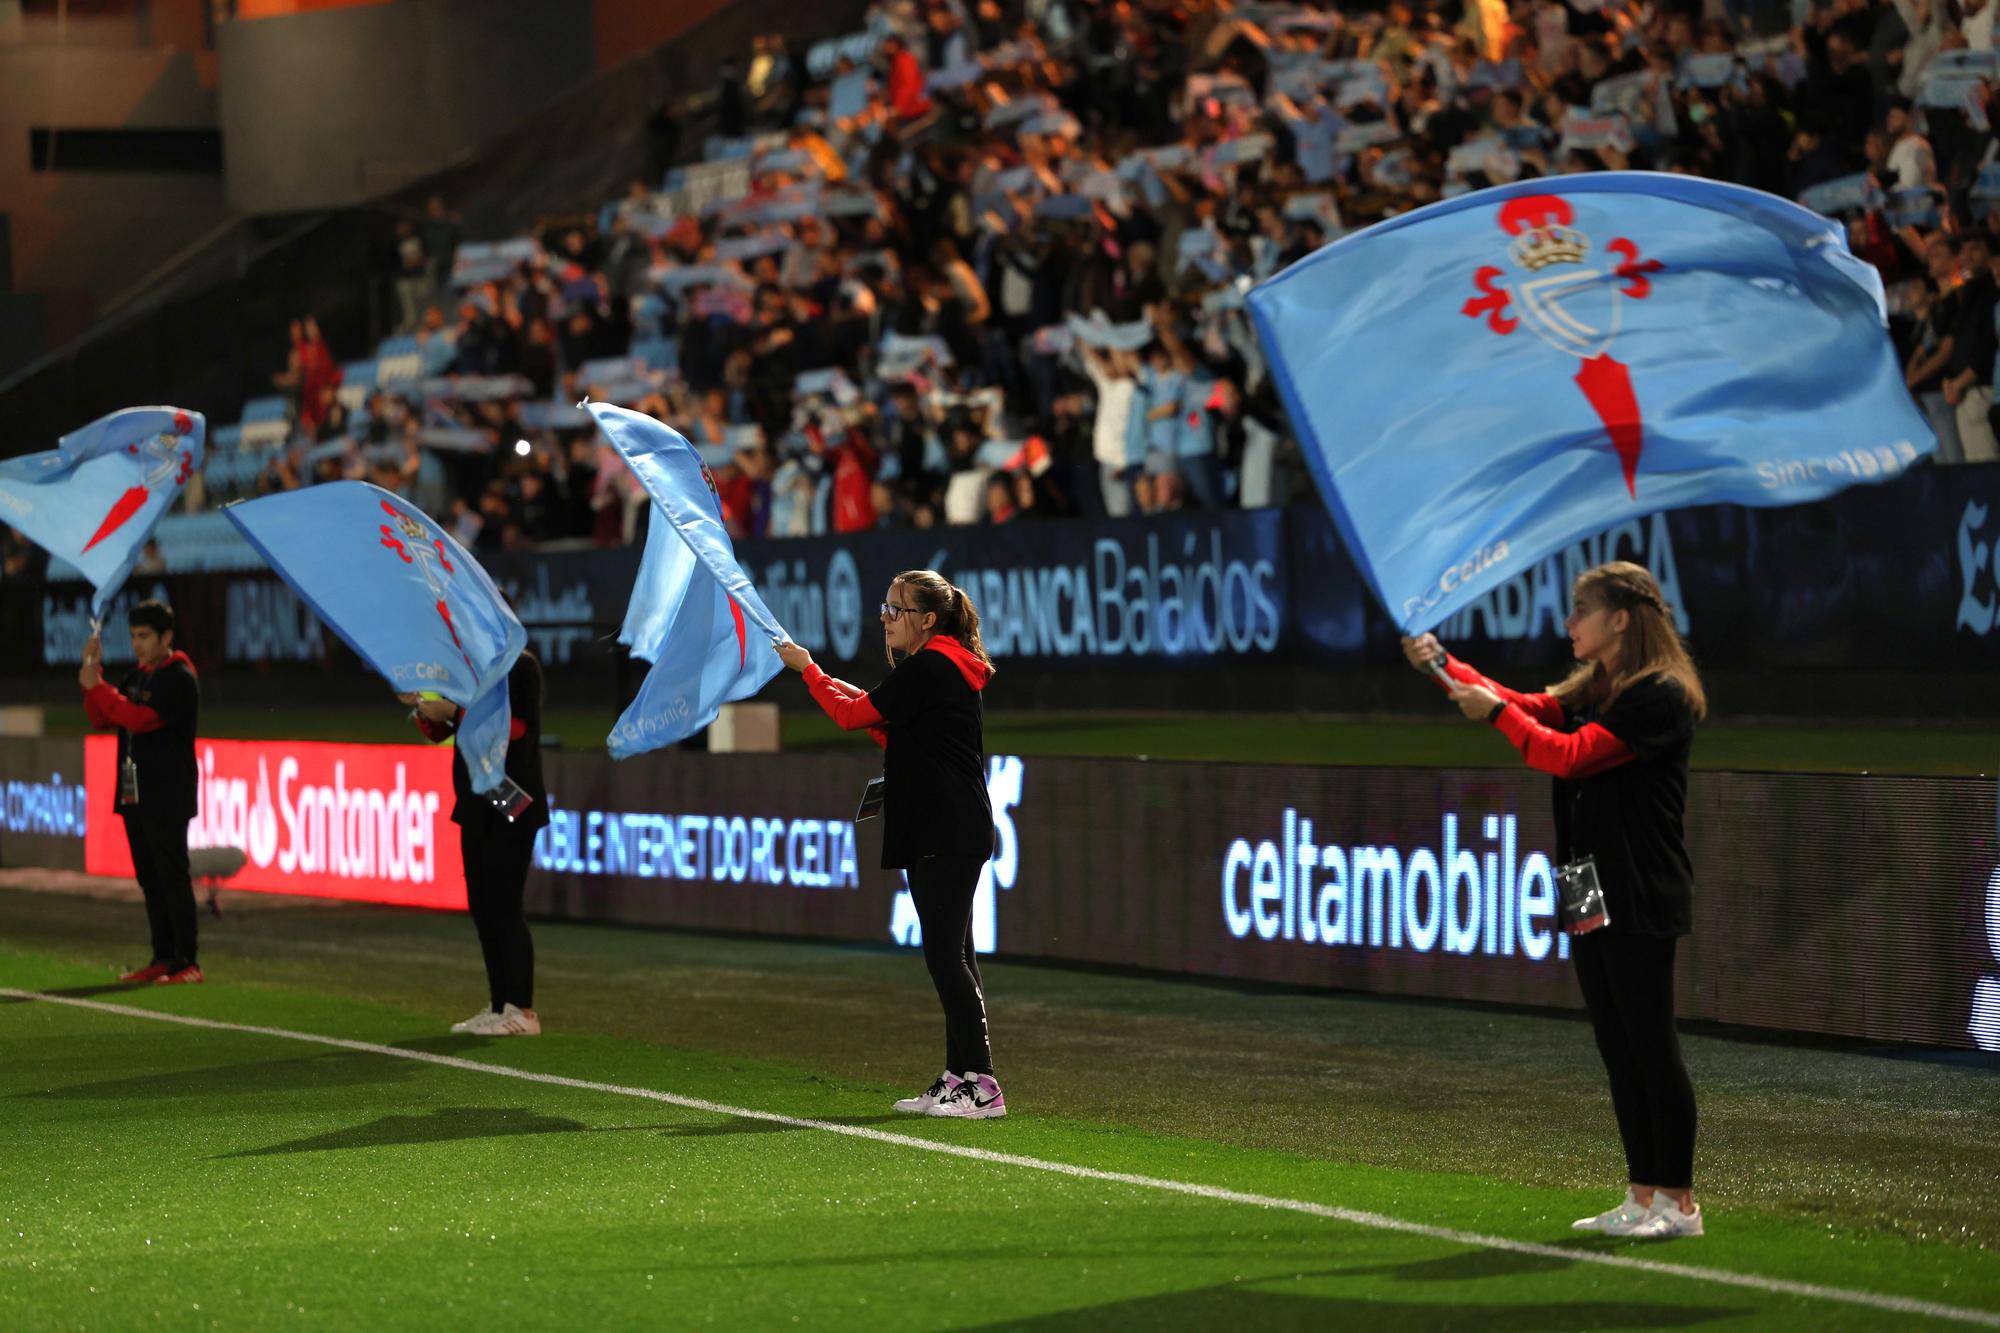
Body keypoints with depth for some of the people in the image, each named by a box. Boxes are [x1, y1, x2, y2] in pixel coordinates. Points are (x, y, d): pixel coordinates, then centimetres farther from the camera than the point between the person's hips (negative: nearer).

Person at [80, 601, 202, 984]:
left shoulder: (179, 679, -12)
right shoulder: (137, 676, 15)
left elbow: (139, 718, -22)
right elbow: (102, 720, 13)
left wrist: (96, 686, -19)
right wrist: (94, 672, 3)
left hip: (166, 798, -8)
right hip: (134, 794, 8)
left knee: (173, 877, -8)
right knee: (149, 880, 10)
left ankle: (186, 963, -7)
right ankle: (163, 959, 14)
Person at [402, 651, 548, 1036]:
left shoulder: (521, 667, -9)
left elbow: (516, 726, -21)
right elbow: (439, 733, 17)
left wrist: (454, 711, -22)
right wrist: (419, 706, -3)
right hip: (476, 807, 8)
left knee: (504, 906, -10)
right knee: (482, 907, 8)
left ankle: (522, 1010, -7)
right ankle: (499, 1006, 14)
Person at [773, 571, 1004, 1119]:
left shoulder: (928, 667, -13)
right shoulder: (940, 668, 19)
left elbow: (852, 716, -12)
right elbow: (908, 745, 24)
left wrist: (808, 668, 0)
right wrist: (870, 708, 11)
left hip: (947, 836, -11)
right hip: (942, 832, 11)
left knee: (945, 955, -12)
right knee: (952, 955, 11)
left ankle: (981, 1084, -13)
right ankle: (959, 1077, 14)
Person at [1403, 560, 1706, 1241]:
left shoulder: (1659, 697, -14)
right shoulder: (1590, 691, 16)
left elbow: (1568, 754, -19)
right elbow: (1527, 709, 12)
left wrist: (1497, 713, -13)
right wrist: (1445, 668, 1)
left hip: (1639, 902, -9)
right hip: (1591, 896, 9)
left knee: (1650, 1046, -6)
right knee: (1618, 1050, 10)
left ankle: (1679, 1202, -1)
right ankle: (1642, 1198, 15)